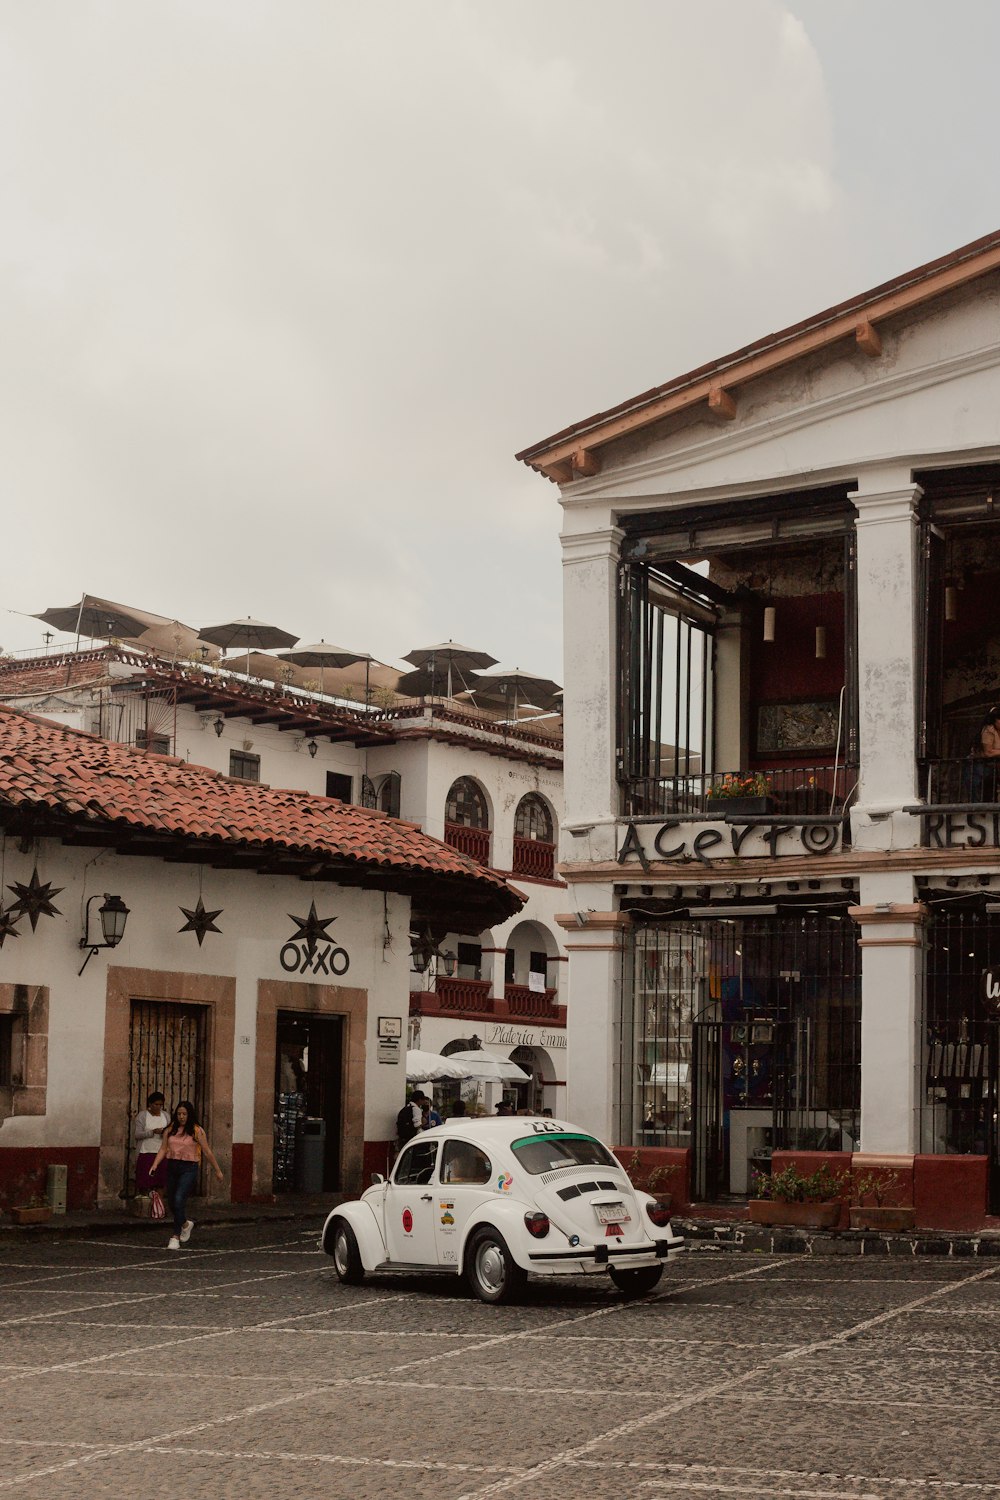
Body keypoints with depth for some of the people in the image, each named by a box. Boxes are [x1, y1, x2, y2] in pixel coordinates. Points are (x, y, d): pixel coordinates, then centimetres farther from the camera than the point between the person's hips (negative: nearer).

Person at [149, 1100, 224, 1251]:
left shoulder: (197, 1131, -3)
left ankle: (176, 1237, -14)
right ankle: (186, 1224, 43)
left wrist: (217, 1170, 5)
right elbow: (163, 1149, 6)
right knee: (172, 1203, 13)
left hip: (189, 1169, -5)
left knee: (179, 1200, -19)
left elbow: (207, 1152, 0)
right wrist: (154, 1165, -8)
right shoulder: (170, 1130, 7)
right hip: (172, 1167, 5)